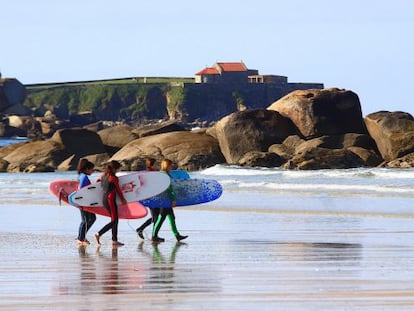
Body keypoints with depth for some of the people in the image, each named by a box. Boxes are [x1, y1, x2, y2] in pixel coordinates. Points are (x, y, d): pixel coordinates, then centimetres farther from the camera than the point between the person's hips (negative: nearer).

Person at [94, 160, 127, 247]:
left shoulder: (103, 176, 8)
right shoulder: (114, 178, -12)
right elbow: (118, 190, -4)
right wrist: (123, 200, 8)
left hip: (104, 199, 9)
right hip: (110, 200, -9)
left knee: (115, 220, 13)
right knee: (114, 221, -2)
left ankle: (114, 240, 13)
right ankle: (99, 234, -7)